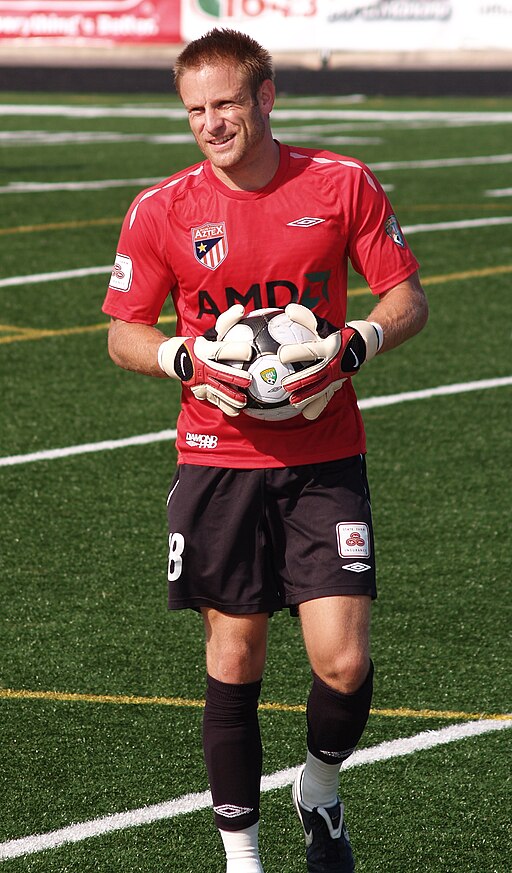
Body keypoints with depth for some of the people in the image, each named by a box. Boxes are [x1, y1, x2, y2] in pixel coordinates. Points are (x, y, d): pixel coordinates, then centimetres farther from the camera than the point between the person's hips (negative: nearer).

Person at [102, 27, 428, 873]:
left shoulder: (343, 184, -2)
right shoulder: (162, 210, -2)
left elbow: (408, 296, 4)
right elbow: (125, 331, 6)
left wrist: (352, 346, -15)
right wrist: (189, 358, -14)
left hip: (325, 461, 0)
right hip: (218, 461, 0)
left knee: (344, 664, -8)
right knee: (233, 664, 3)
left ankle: (321, 788, 23)